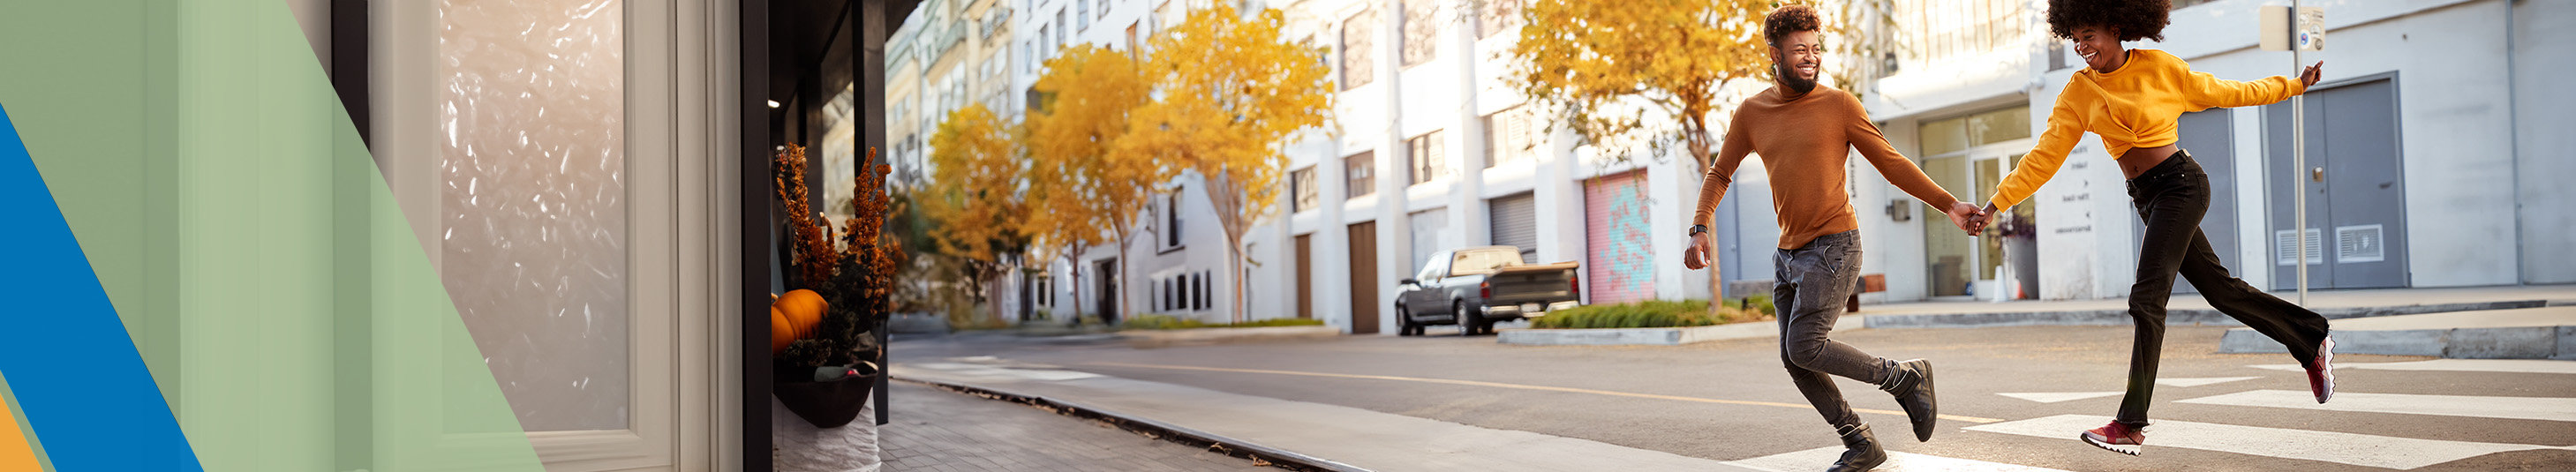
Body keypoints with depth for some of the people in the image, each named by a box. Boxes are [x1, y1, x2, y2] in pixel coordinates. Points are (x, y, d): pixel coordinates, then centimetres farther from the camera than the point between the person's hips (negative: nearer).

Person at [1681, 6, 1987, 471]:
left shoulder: (1839, 104, -3)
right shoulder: (1752, 112, 8)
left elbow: (1892, 163, 1)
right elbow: (1720, 173, 14)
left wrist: (1948, 204, -7)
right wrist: (1700, 229, 0)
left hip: (1834, 246, -6)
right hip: (1788, 253, 6)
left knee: (1806, 348, -17)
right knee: (1794, 360, 4)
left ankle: (1908, 377, 3)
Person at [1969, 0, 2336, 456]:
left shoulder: (2159, 67, -6)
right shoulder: (2079, 92, 4)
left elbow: (2223, 92, 9)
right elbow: (2044, 157, 2)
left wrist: (2293, 85, 15)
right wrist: (1997, 202, -5)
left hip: (2180, 184, -6)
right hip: (2146, 197, 6)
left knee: (2146, 299, -13)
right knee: (2218, 287, 13)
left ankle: (2131, 424, -12)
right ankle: (2311, 342, 34)